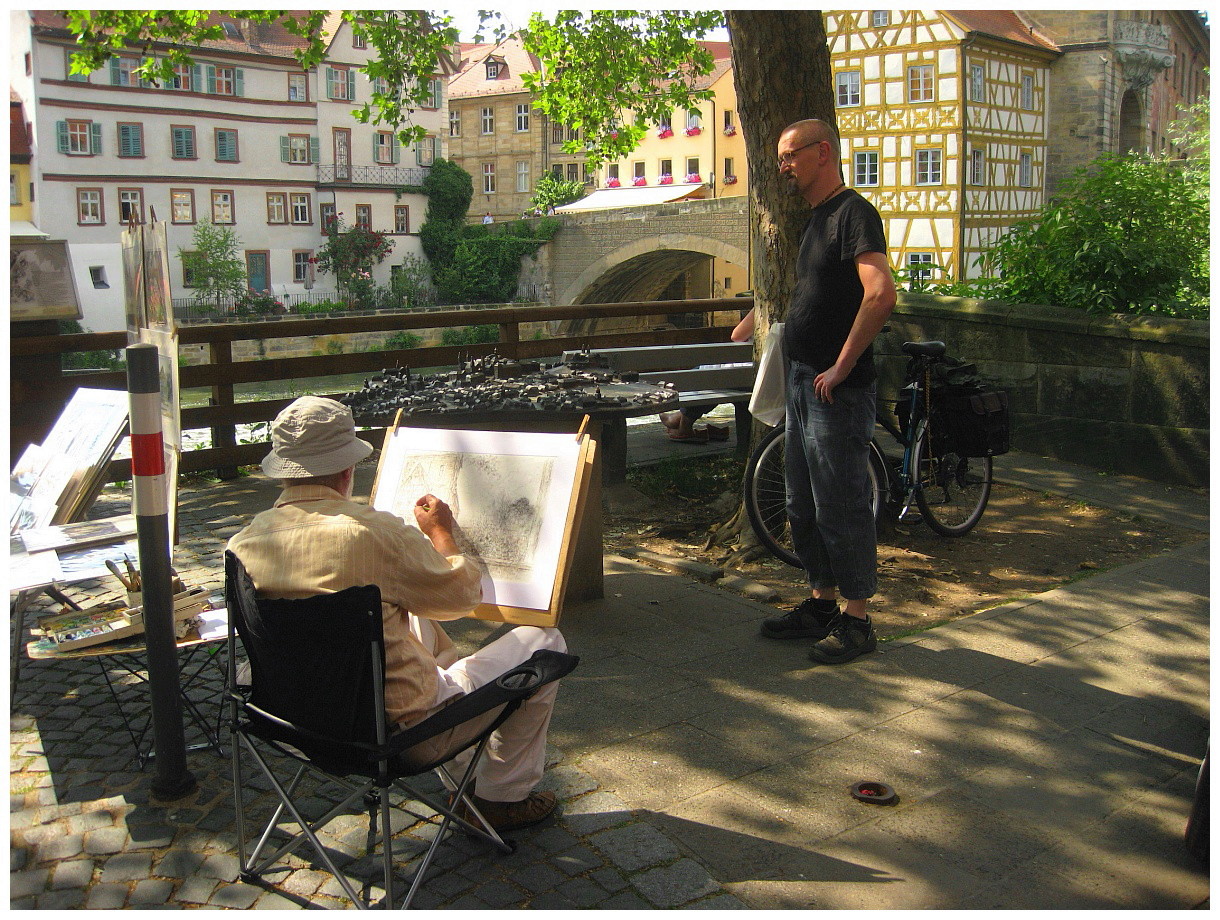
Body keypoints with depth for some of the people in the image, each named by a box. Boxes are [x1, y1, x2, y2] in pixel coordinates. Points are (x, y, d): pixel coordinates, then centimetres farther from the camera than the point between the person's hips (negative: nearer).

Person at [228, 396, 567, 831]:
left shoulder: (242, 542, -8)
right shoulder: (372, 531, -27)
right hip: (400, 730, -7)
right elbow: (462, 594, -11)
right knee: (544, 642, 7)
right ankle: (502, 794, 22)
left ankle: (469, 763, 44)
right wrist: (439, 531, 8)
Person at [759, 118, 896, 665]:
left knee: (841, 508, -2)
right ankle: (821, 604, 29)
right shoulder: (815, 219, 17)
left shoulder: (853, 212, -13)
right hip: (803, 386, 10)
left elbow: (881, 295, -26)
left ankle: (857, 621, 9)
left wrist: (841, 368, -22)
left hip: (836, 392, -10)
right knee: (804, 507, 16)